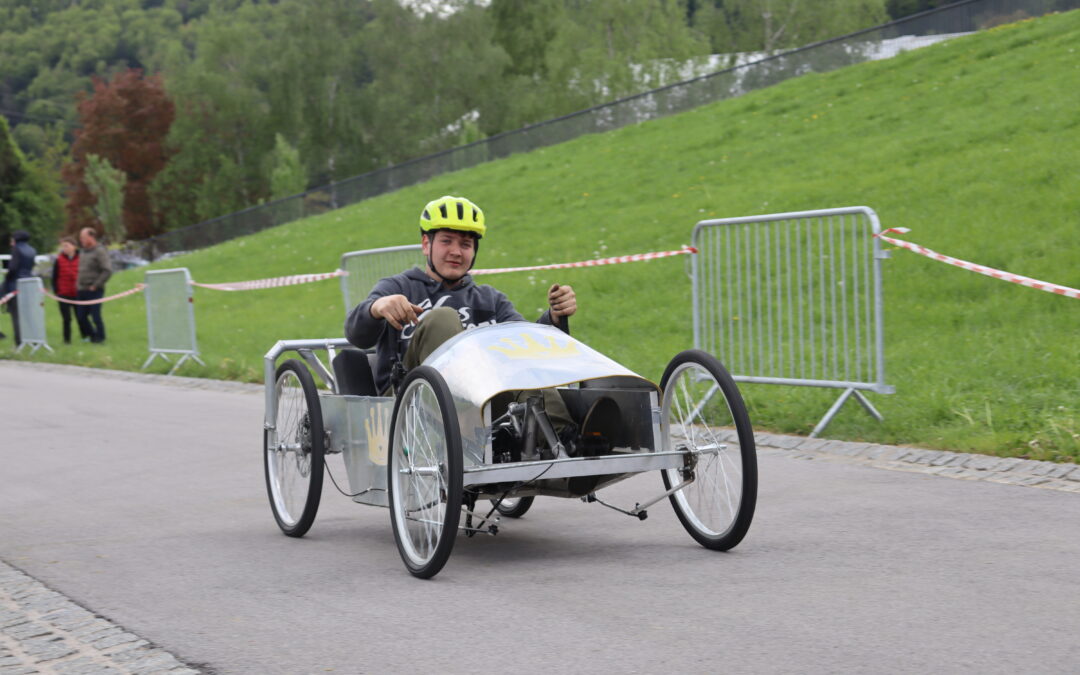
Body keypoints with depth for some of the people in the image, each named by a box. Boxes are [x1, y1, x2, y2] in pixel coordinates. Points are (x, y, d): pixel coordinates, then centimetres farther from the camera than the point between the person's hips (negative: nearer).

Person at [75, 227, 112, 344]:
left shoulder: (100, 251, -11)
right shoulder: (83, 252, 15)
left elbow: (107, 271, -18)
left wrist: (95, 285, -17)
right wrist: (78, 283, 14)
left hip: (94, 291, -8)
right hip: (82, 290, 8)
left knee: (95, 315, -5)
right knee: (81, 316, 8)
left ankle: (100, 337, 9)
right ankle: (91, 334, 24)